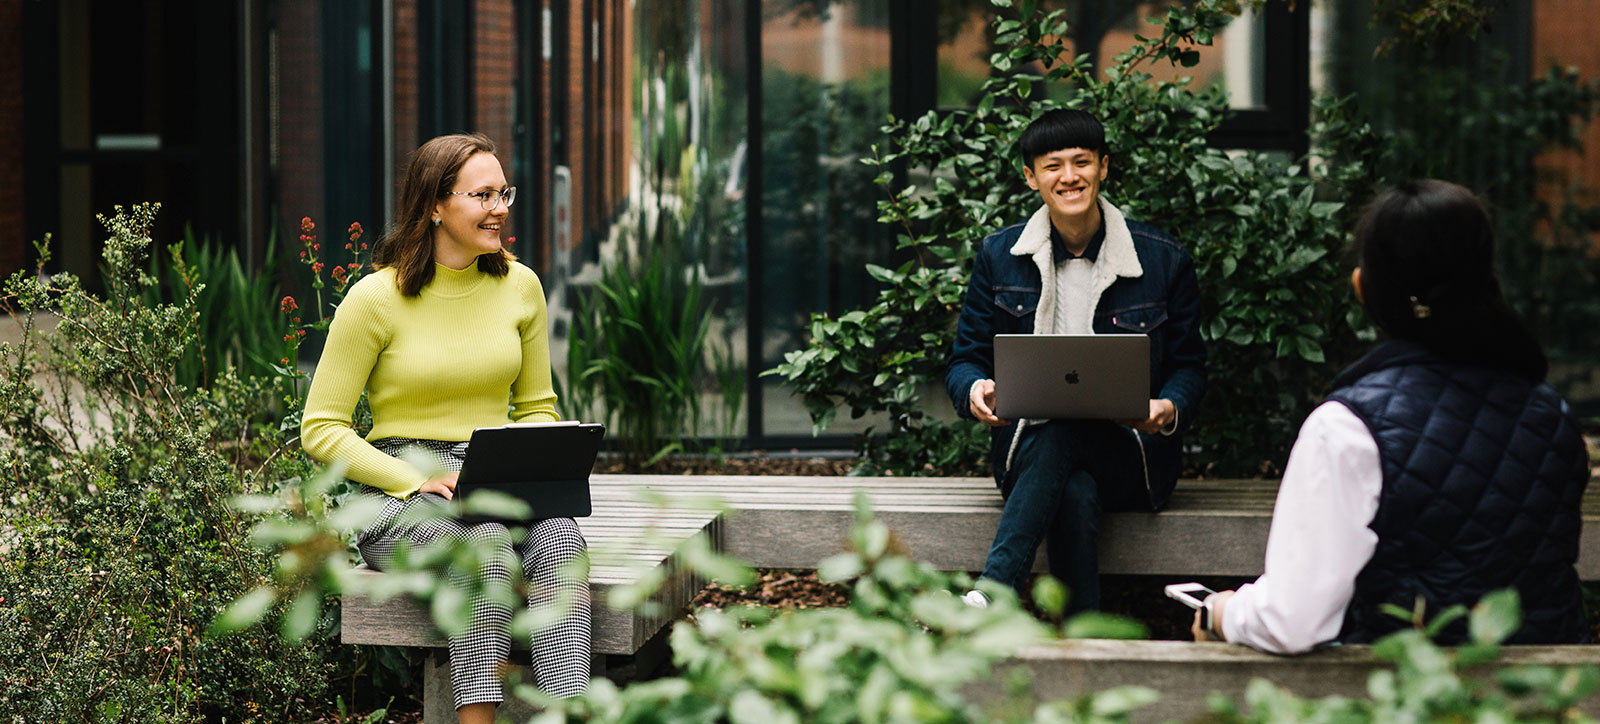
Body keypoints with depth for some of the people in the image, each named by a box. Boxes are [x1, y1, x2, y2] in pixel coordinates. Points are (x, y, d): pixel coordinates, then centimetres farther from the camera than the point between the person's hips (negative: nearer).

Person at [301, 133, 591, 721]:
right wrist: (419, 481, -17)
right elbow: (321, 429, -5)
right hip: (398, 494, -3)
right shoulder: (377, 297, -7)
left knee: (559, 537, -31)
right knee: (486, 540, -36)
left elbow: (537, 407, 17)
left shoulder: (519, 286, 7)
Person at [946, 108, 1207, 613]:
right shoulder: (999, 256, 8)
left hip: (1128, 455, -1)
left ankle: (989, 597, -43)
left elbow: (1188, 365, 10)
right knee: (1076, 494, -36)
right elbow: (965, 358, 11)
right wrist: (975, 390, -16)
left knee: (1060, 435, -36)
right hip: (1029, 449, 1)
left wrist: (1169, 409, -15)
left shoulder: (1164, 260, 5)